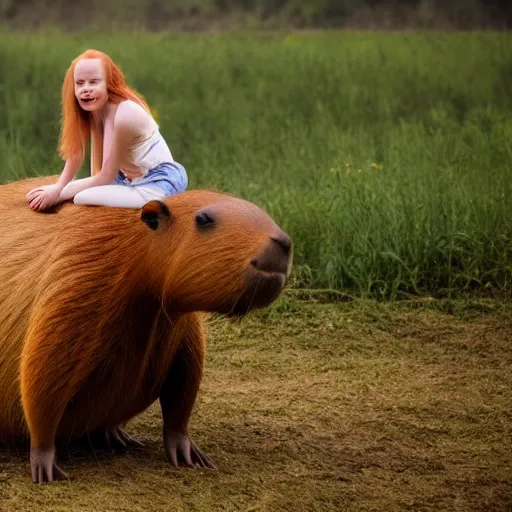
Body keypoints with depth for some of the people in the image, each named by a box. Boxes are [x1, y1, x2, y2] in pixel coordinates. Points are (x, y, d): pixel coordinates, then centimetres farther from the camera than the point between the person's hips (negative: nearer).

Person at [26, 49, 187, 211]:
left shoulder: (125, 116, -26)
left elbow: (106, 177, -18)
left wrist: (58, 193, -13)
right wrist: (58, 188, -14)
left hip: (160, 180, -8)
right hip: (128, 179, 8)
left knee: (83, 197, -24)